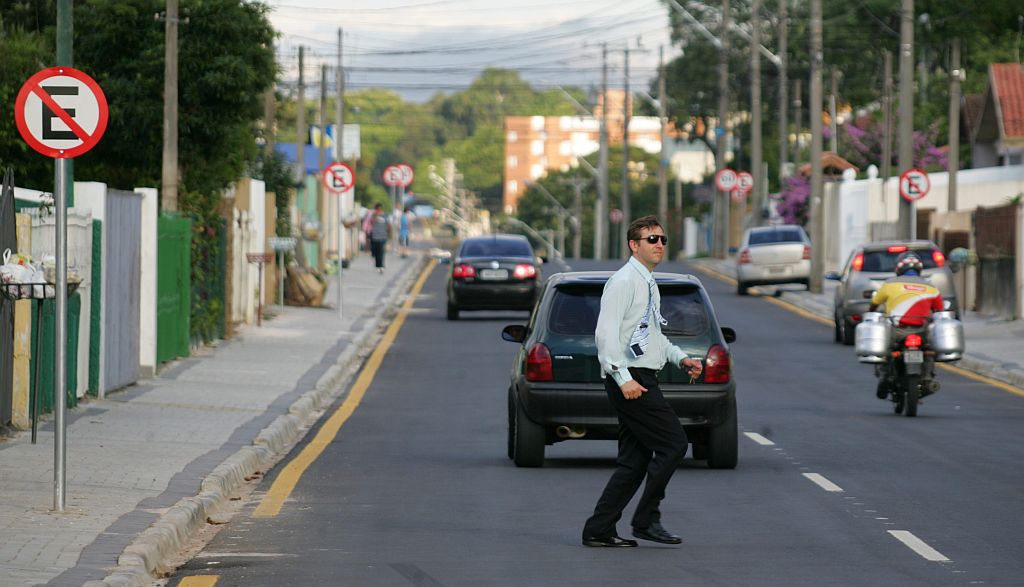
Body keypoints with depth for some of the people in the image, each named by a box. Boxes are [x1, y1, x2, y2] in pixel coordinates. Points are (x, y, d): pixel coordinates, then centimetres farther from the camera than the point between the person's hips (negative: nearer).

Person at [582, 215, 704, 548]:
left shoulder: (648, 284, 20)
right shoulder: (624, 281, -10)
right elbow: (606, 333, -18)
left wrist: (682, 359, 18)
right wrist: (623, 378, -25)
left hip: (641, 382, 10)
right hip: (630, 380, -10)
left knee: (634, 460, 8)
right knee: (673, 443, -11)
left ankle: (598, 531, 10)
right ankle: (646, 521, -5)